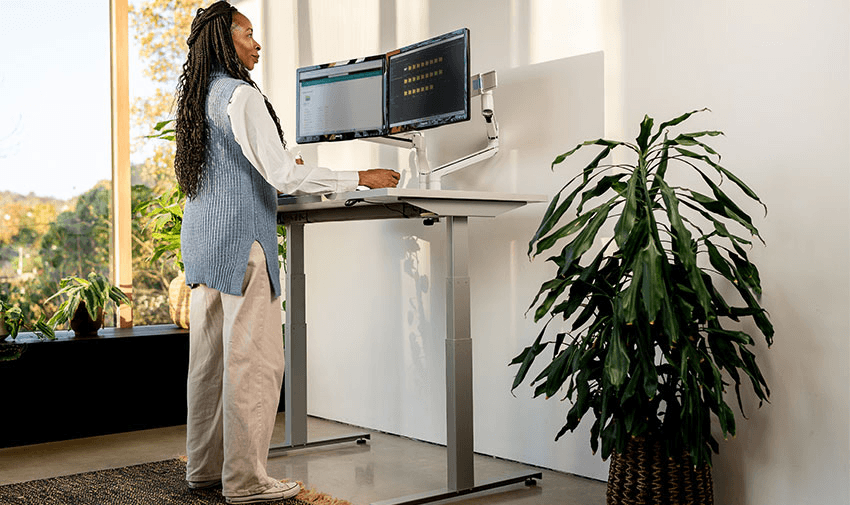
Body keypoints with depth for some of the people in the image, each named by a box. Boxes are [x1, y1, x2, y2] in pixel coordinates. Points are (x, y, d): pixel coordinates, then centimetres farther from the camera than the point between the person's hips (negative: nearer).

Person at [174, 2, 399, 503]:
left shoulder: (200, 97, 15)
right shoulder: (241, 96, -13)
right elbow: (283, 175, -19)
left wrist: (283, 166, 38)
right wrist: (362, 178, -13)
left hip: (204, 241, 9)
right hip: (241, 241, -9)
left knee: (210, 357, 13)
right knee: (254, 358, -4)